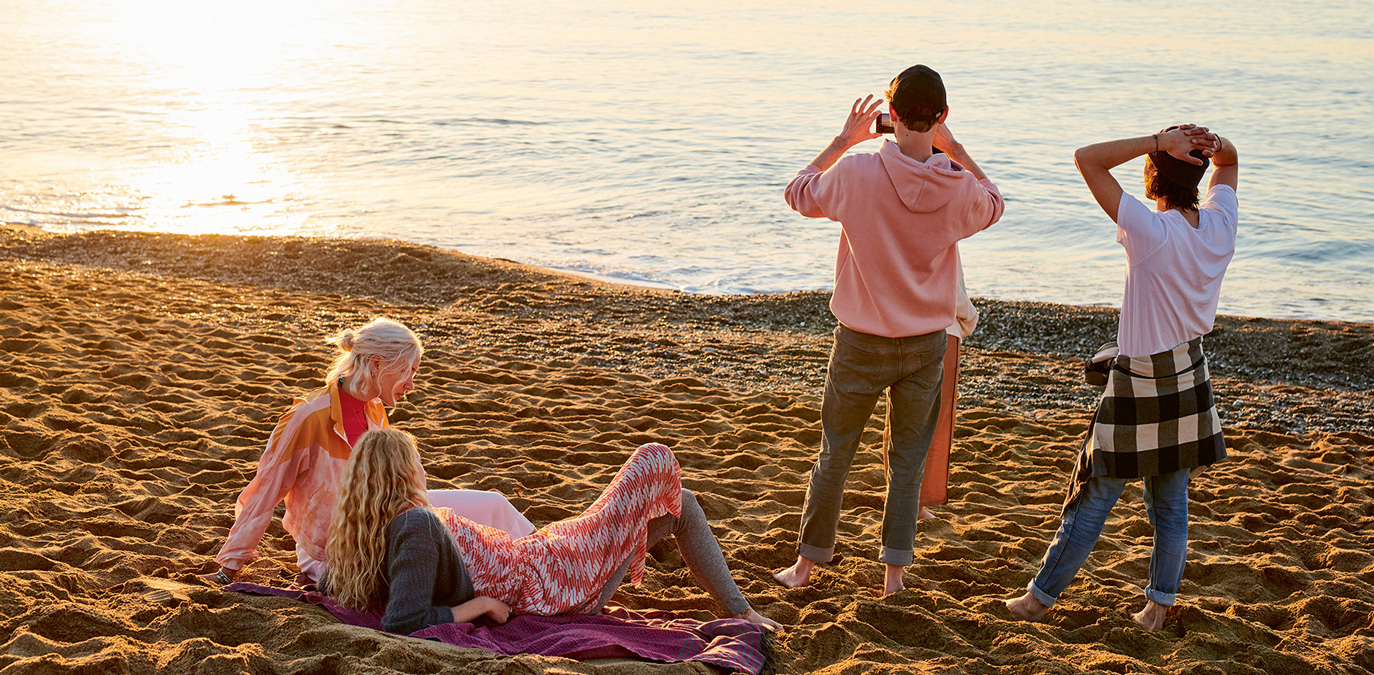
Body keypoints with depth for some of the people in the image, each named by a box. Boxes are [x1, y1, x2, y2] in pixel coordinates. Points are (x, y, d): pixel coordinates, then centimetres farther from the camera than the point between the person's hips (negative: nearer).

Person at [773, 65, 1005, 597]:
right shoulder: (960, 189, -12)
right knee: (908, 461, 15)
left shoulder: (856, 174, -18)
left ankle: (806, 563, 26)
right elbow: (993, 204, 14)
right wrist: (952, 148, 10)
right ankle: (894, 573, 19)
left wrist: (844, 139, 10)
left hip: (861, 343, -1)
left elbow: (798, 192, 4)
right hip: (926, 344, 1)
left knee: (835, 454, 15)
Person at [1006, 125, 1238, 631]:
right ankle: (1158, 606, 25)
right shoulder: (1220, 226, -6)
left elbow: (1086, 159, -24)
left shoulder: (1151, 231, -24)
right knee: (1171, 503, 16)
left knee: (1093, 499, 6)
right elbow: (1229, 161, 14)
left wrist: (1159, 140, -23)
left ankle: (1041, 597, 19)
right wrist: (1214, 144, -9)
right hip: (1191, 379, 6)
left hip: (1139, 386, -6)